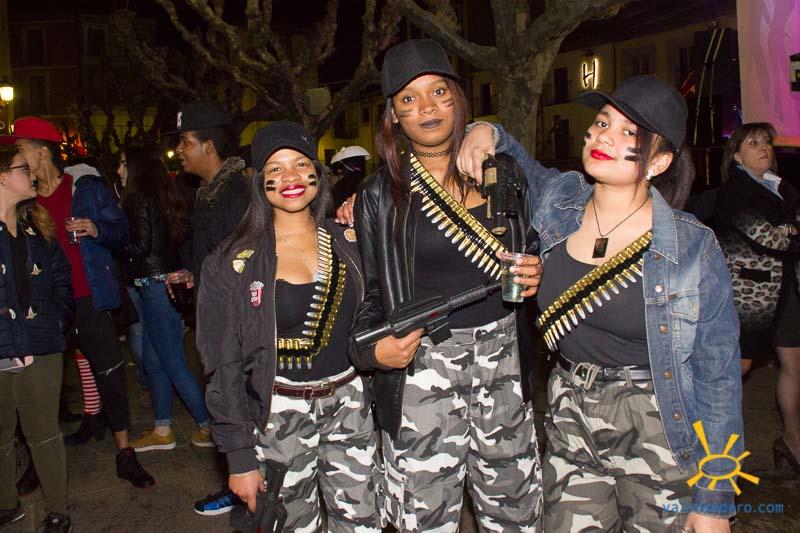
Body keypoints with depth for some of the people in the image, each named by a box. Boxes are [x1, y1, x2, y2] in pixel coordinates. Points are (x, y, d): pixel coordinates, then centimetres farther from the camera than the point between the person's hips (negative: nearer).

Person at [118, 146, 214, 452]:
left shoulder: (140, 199, -12)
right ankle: (162, 431, 25)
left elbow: (141, 246, -18)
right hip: (166, 283, 9)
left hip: (155, 286, -9)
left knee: (173, 364, -1)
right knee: (153, 361, 16)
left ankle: (208, 427, 9)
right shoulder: (161, 197, 13)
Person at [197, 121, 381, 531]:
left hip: (349, 402, 3)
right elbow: (222, 366, -7)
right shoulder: (234, 263, -8)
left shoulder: (346, 245, 3)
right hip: (280, 414, -3)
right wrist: (240, 457, -7)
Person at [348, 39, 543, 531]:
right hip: (422, 366, -2)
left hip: (503, 358, 3)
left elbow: (534, 246, 20)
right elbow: (369, 291, 4)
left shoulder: (503, 174, 6)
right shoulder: (380, 195, -1)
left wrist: (536, 274, -3)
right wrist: (374, 349, -15)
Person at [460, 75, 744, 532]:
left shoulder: (694, 248, -15)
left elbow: (718, 377, -9)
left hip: (658, 430, -3)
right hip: (570, 417, 4)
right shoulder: (558, 199, -5)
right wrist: (488, 132, -4)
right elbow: (521, 162, 19)